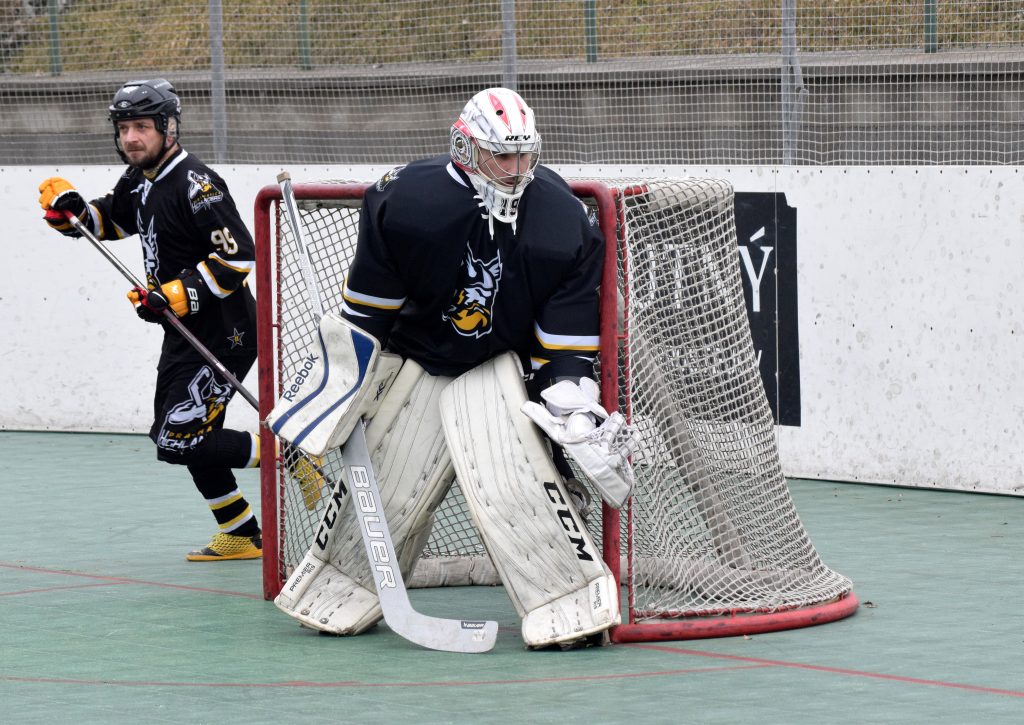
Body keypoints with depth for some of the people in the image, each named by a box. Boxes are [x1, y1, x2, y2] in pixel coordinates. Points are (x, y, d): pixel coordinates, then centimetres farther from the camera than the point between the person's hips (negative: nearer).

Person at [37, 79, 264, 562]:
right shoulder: (139, 181, 9)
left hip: (224, 331, -10)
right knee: (181, 435, 15)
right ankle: (242, 537, 24)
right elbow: (108, 220, 25)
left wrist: (177, 296, -28)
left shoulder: (195, 185, -20)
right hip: (185, 332, 10)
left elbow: (237, 256, -25)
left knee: (182, 441, -15)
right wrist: (70, 208, 3)